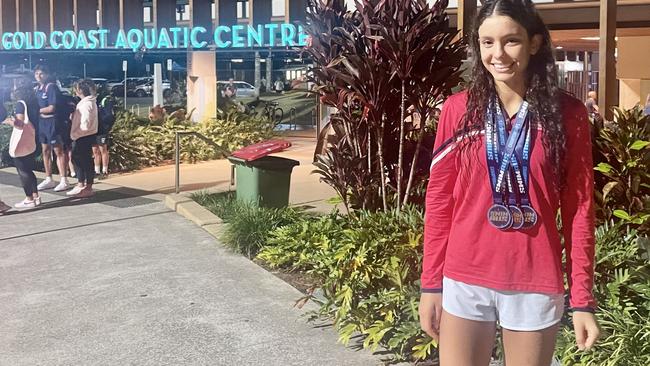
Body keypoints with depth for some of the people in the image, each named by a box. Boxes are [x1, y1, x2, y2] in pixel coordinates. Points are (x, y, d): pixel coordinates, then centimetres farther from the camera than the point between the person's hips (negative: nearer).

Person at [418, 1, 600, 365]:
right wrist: (431, 282, 2)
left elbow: (579, 209, -1)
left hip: (536, 285, 0)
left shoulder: (568, 113, -3)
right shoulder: (459, 109, -1)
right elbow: (439, 201, 2)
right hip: (464, 280, 1)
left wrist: (582, 298, -2)